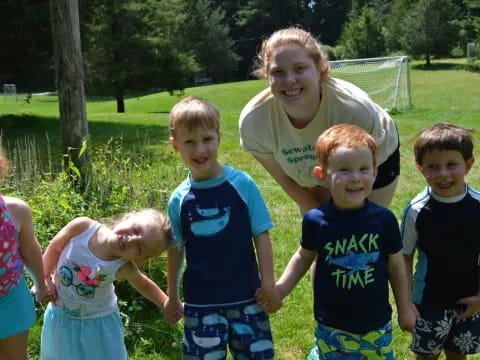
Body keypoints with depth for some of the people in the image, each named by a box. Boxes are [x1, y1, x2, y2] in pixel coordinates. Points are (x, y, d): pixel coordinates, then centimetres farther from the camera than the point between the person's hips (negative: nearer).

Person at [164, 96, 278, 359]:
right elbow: (175, 250, 8)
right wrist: (172, 297, 15)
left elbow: (261, 236, -4)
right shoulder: (179, 199, -3)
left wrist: (269, 284, -5)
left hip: (245, 297, -1)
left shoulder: (241, 184, -9)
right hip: (200, 303, 1)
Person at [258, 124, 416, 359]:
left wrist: (405, 307, 10)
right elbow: (304, 257, 6)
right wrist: (281, 288, -2)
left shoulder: (384, 219, -12)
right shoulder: (315, 220, -13)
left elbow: (396, 265, 2)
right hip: (331, 327, -1)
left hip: (376, 325, 1)